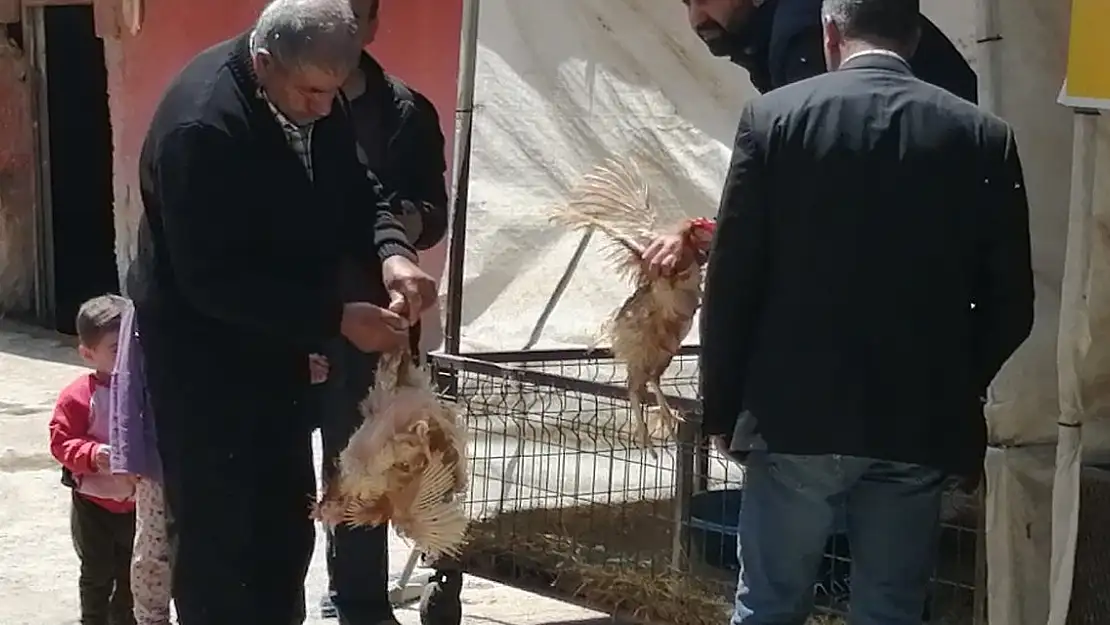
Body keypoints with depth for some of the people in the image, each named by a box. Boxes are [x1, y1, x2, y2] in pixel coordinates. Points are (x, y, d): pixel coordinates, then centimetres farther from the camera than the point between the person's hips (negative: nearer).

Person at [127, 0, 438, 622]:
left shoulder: (316, 96, -4)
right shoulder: (201, 125, -29)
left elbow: (357, 191, 7)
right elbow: (213, 281, -29)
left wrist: (391, 251, -15)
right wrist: (337, 318, -28)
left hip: (276, 346, 8)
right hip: (204, 358, -8)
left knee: (288, 527, 16)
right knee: (218, 537, -2)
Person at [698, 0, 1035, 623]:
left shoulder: (775, 116, -4)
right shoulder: (984, 137, 0)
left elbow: (731, 279, -4)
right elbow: (1011, 303, 2)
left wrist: (723, 408, 6)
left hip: (796, 413, -1)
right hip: (921, 426, 2)